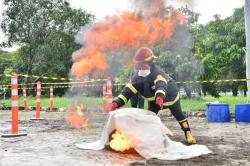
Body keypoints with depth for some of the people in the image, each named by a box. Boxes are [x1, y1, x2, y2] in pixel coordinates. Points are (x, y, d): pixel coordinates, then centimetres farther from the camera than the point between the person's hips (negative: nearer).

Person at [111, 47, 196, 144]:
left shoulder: (157, 73, -40)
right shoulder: (138, 77, -20)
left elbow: (161, 85, -61)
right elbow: (128, 91, -26)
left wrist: (160, 96, -83)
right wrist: (117, 102, -42)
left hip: (170, 96, -5)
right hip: (154, 100, 5)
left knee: (179, 115, 6)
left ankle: (188, 134, 24)